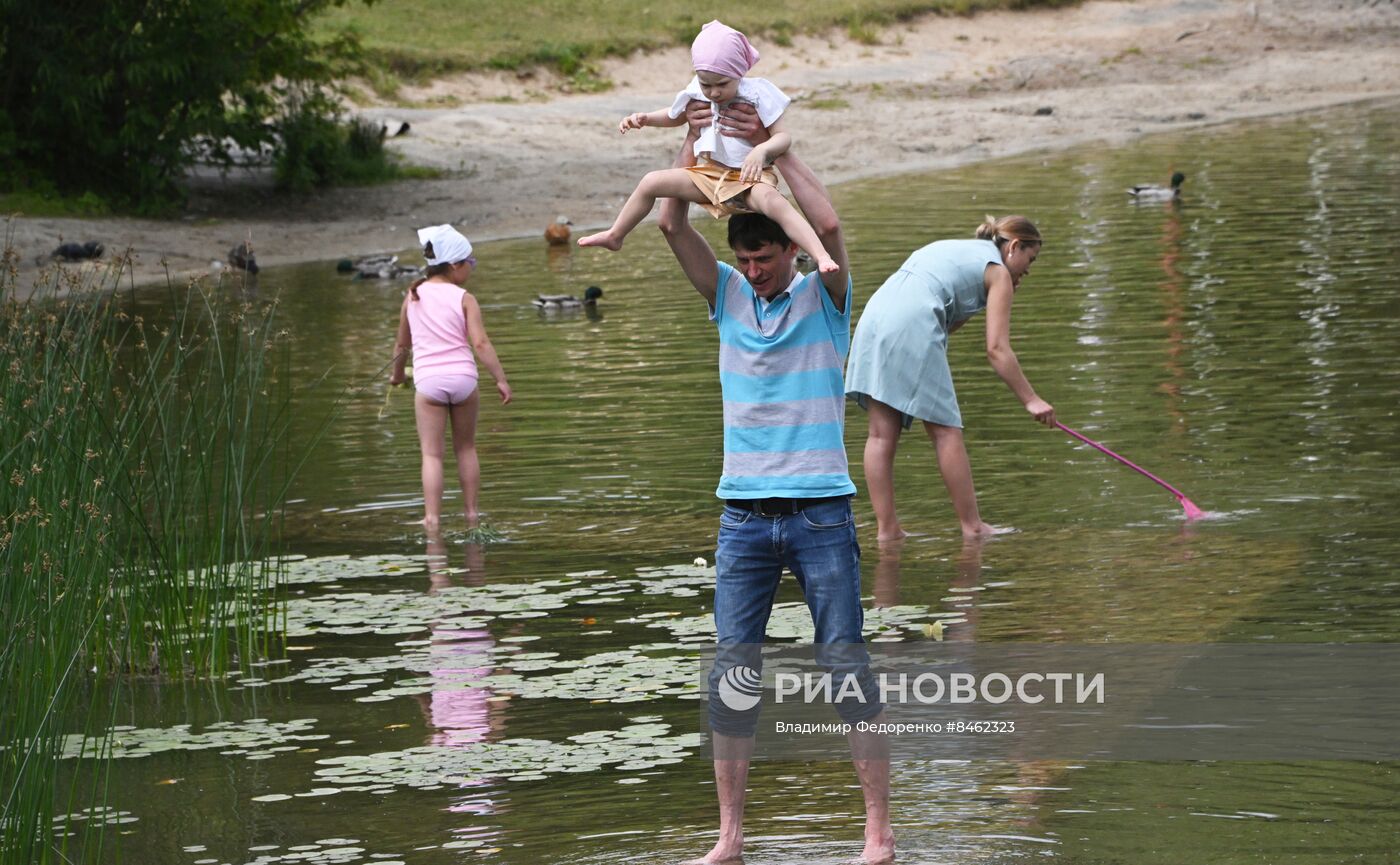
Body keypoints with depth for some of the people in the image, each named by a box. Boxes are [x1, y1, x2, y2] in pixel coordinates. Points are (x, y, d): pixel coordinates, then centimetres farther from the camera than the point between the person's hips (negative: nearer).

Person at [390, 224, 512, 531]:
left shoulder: (413, 296, 6)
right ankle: (471, 513, 20)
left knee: (432, 454, 0)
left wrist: (397, 372, 32)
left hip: (428, 380, 1)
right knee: (466, 448, 16)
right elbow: (480, 343, -11)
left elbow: (402, 343, 15)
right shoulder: (464, 299, -3)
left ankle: (432, 517, -9)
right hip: (463, 377, -1)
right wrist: (501, 379, -8)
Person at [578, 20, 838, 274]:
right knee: (651, 182, -1)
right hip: (710, 175, 6)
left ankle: (821, 256, -49)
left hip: (749, 177, -6)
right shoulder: (698, 93, 0)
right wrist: (644, 118, 6)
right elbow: (676, 116, 23)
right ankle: (614, 236, 19)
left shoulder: (757, 94, -16)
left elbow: (783, 136, -19)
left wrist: (762, 150, -40)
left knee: (772, 200, -39)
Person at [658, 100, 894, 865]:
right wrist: (692, 140, -4)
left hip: (820, 512, -3)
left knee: (847, 669, -3)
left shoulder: (822, 298, 2)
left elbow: (829, 225, -16)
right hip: (744, 513, 3)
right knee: (730, 672, 0)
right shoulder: (728, 296, 10)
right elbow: (672, 225, 2)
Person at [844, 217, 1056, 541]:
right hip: (912, 328, -7)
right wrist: (1031, 400, 1)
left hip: (873, 317, 7)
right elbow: (997, 348, 0)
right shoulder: (998, 272, 9)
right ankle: (972, 526, 6)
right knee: (946, 429, 1)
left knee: (882, 432, 6)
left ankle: (886, 527, 5)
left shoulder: (950, 248, 32)